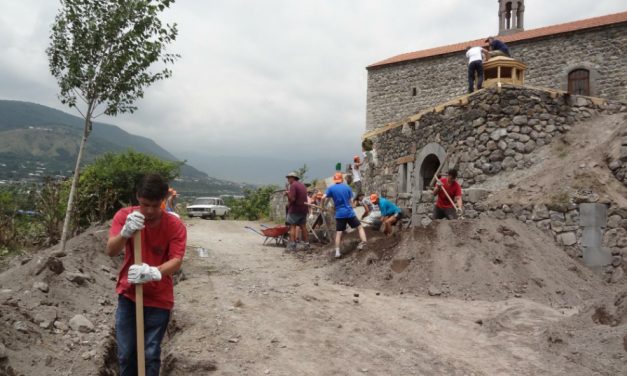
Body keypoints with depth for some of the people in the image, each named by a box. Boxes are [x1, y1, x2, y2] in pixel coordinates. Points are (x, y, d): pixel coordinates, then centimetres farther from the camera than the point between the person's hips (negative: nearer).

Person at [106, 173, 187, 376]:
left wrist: (154, 272, -41)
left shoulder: (175, 226, -15)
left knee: (151, 354, 4)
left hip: (158, 299, -2)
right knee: (125, 353, 9)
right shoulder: (124, 215, -10)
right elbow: (111, 251, -18)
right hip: (128, 295, 2)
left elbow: (176, 261, -21)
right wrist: (125, 232, -39)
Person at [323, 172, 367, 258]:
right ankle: (363, 241, -1)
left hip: (339, 214, 0)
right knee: (359, 227, 15)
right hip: (349, 212, 0)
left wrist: (322, 206, 6)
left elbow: (323, 197, -9)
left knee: (338, 233, 3)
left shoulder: (331, 188, 2)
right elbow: (351, 200, 2)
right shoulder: (347, 187, 5)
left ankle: (337, 252, -2)